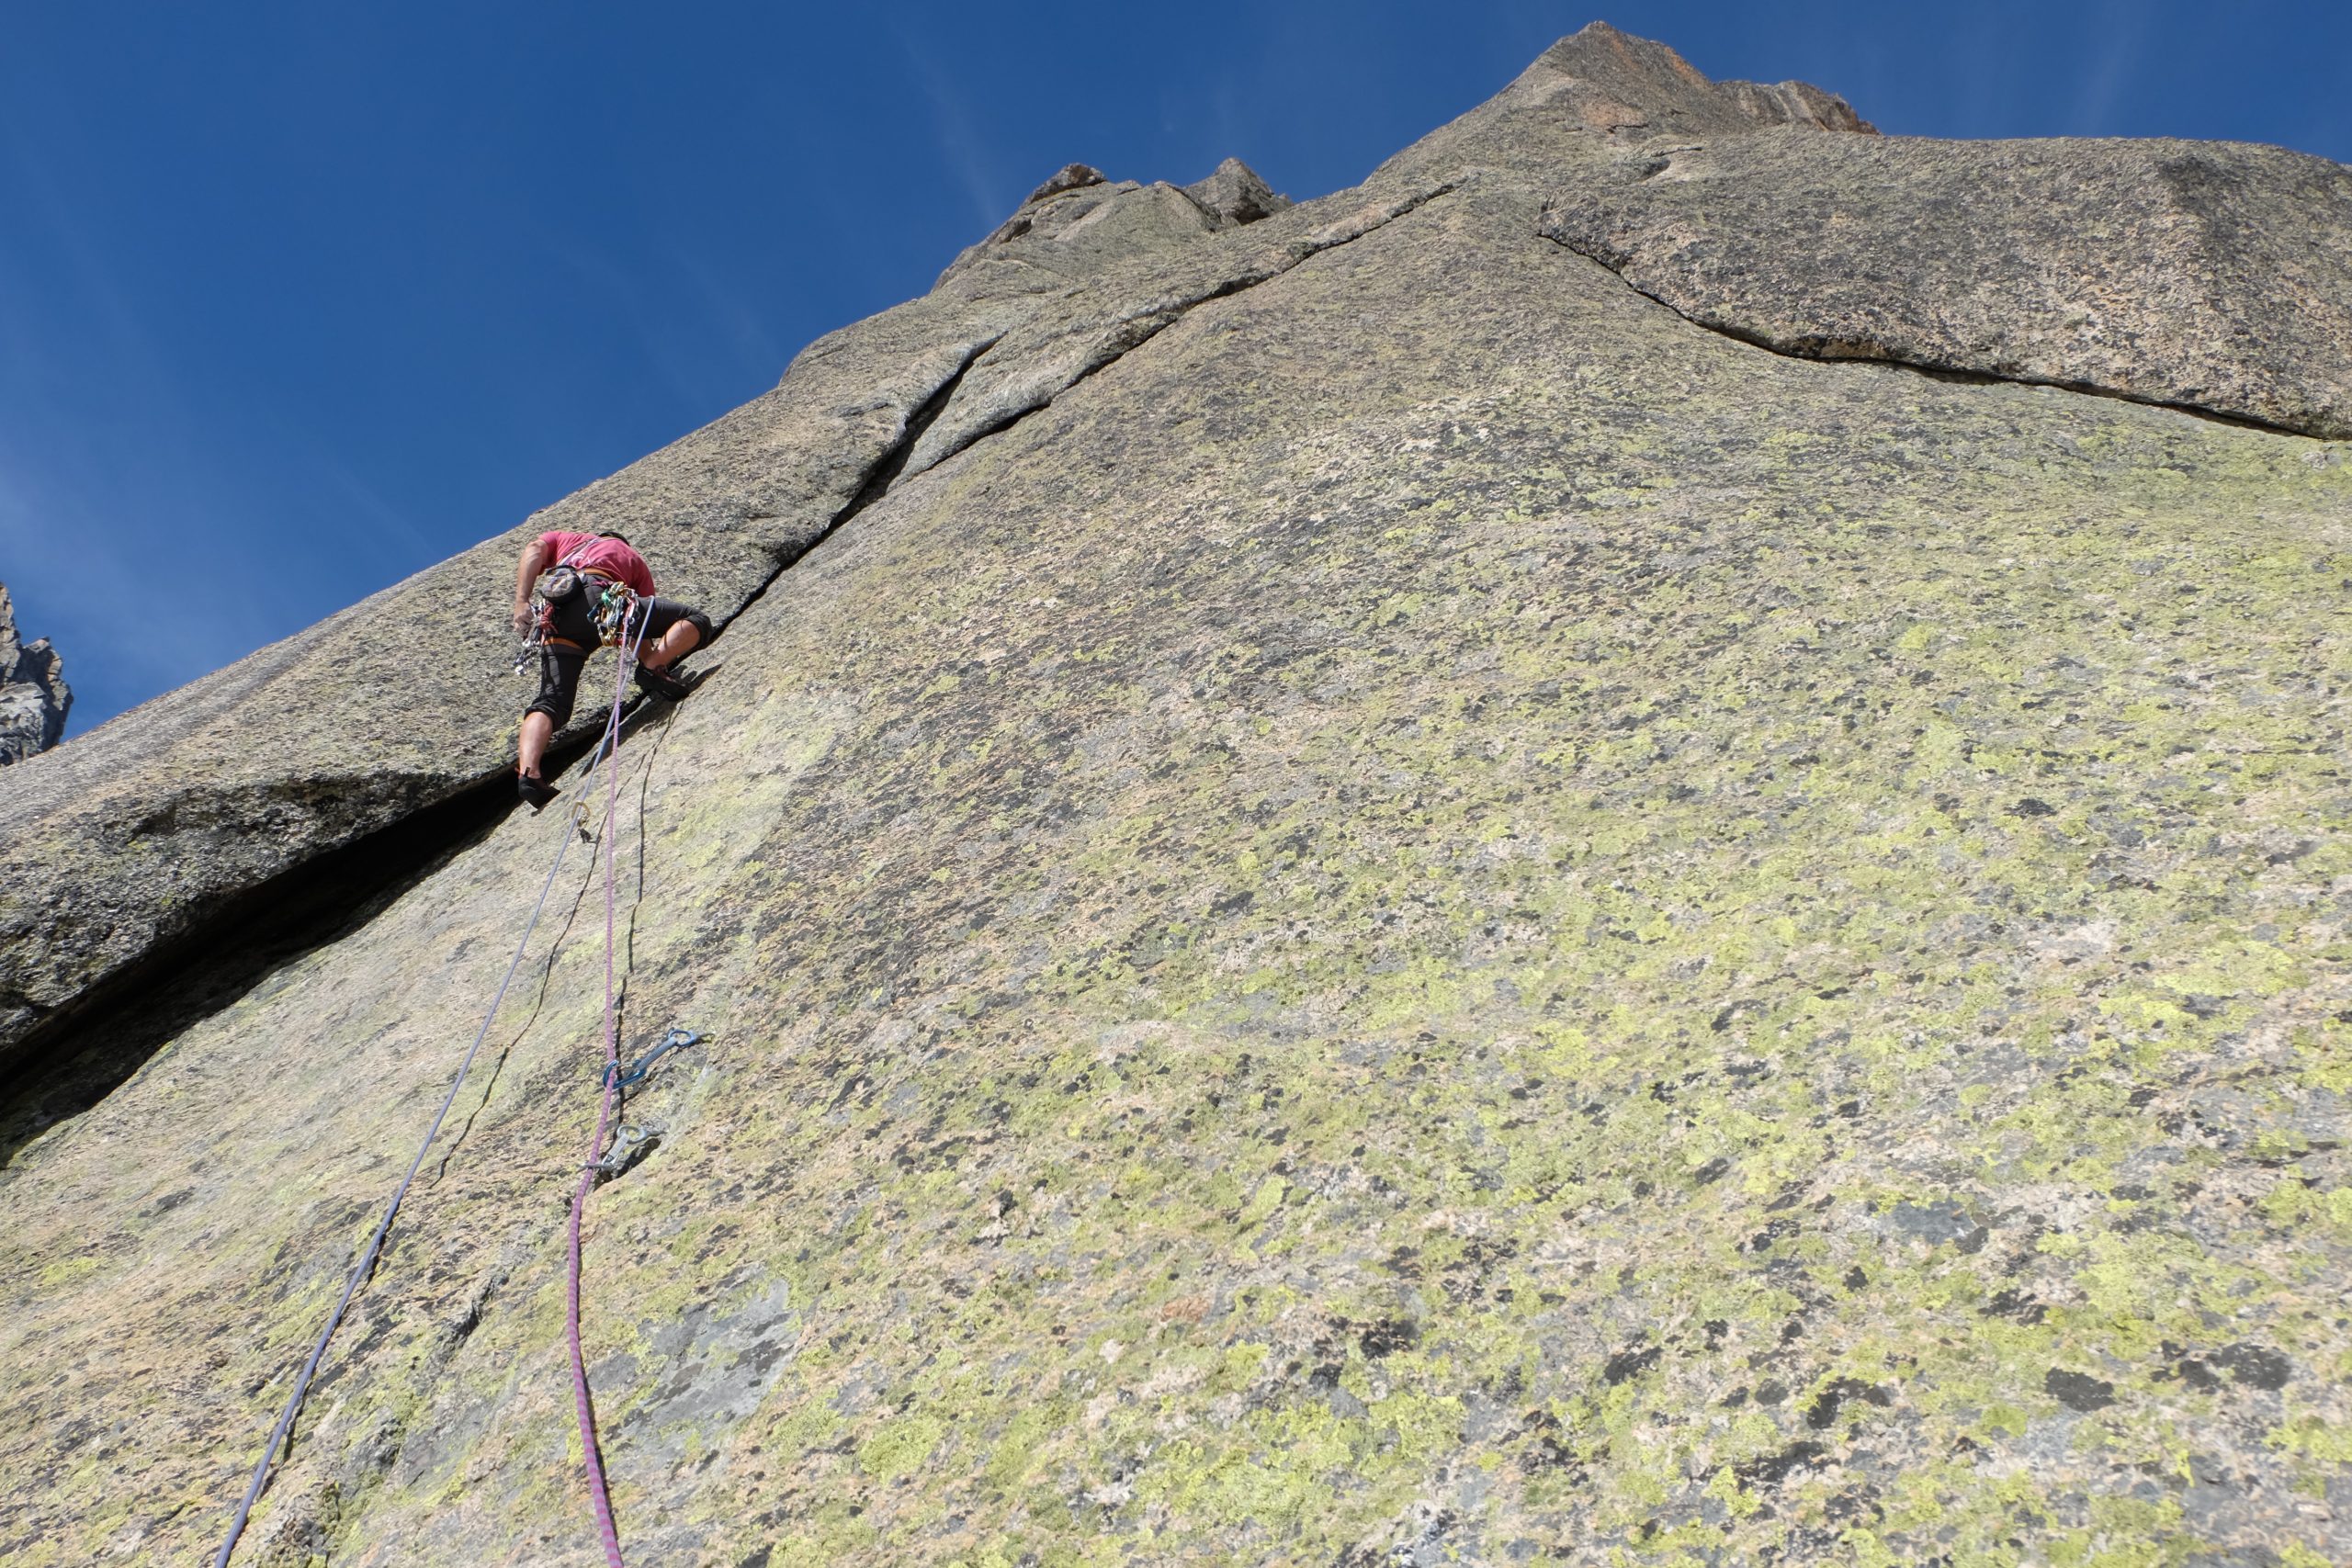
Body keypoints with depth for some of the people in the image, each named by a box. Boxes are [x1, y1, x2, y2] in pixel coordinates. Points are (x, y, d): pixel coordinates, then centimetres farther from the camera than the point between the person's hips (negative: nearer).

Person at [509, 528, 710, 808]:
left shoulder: (563, 538, 40)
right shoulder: (635, 559, 37)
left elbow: (534, 551, 15)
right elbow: (644, 623, 31)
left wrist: (521, 602, 3)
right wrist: (650, 662, 37)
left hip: (556, 620, 3)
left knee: (552, 702, 1)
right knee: (696, 621, 7)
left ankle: (527, 772, -22)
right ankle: (653, 669, -19)